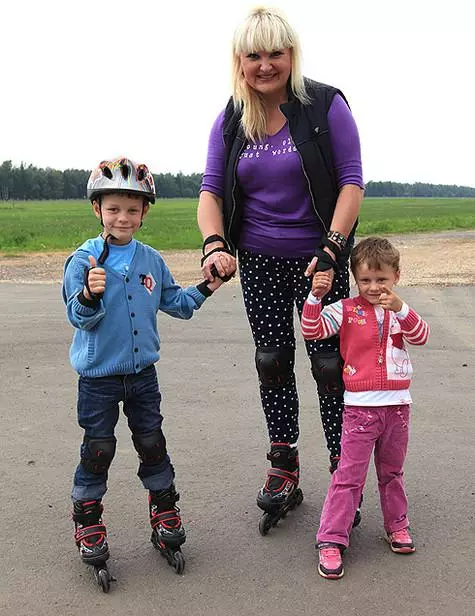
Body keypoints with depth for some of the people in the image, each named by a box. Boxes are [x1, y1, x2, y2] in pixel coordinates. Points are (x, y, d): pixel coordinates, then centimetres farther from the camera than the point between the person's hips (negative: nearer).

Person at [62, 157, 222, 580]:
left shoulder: (151, 260, 2)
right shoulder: (83, 261, -11)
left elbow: (174, 303, 13)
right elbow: (80, 318, -16)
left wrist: (204, 289, 0)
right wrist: (90, 296, -36)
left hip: (142, 373, 4)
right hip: (98, 375, -3)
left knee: (152, 445, 14)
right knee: (98, 450, 6)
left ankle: (164, 512, 32)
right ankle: (87, 522, 25)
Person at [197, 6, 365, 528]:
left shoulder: (325, 105, -8)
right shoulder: (230, 122, 2)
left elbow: (351, 180, -10)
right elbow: (210, 190, -1)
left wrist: (332, 248, -21)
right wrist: (214, 244, -20)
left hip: (319, 257, -3)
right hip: (259, 261, 4)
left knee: (329, 362, 0)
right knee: (272, 362, 9)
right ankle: (283, 469, 23)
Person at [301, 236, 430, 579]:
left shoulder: (400, 311, 6)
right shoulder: (347, 310, -3)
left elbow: (421, 336, -11)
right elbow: (312, 331, -13)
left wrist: (399, 308, -26)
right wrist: (315, 297, -26)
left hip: (397, 405, 3)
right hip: (360, 406, -3)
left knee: (392, 472, 20)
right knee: (349, 476, -1)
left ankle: (397, 525, 38)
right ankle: (331, 539, 7)